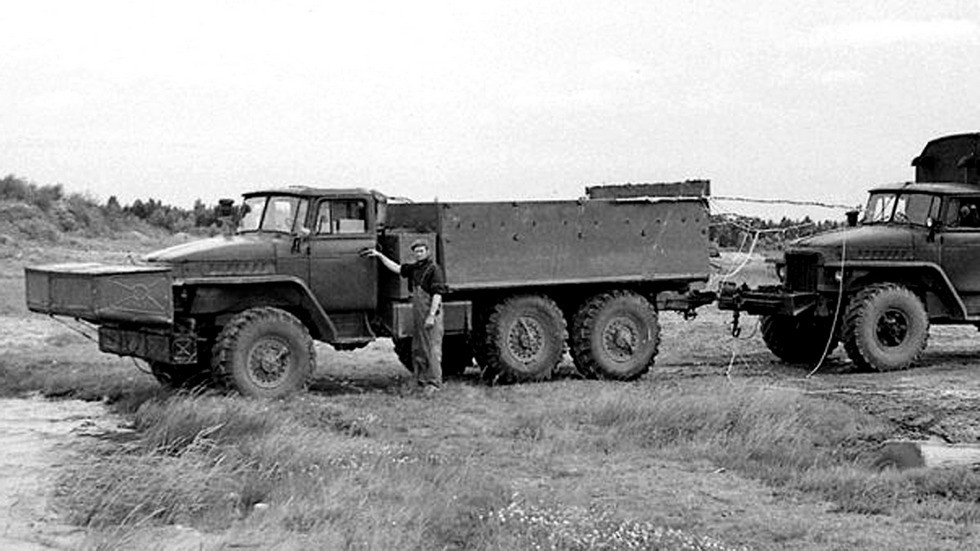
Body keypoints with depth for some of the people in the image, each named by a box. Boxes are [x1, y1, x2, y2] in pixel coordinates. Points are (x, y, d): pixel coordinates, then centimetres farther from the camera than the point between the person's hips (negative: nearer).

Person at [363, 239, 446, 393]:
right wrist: (379, 255, 18)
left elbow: (437, 294, -15)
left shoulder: (434, 270, -10)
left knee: (432, 349, -7)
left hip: (431, 314, -9)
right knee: (417, 350, 11)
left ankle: (434, 383, -6)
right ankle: (421, 381, 17)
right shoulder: (414, 268, 15)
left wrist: (431, 315, -21)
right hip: (417, 314, 9)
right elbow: (396, 268, 22)